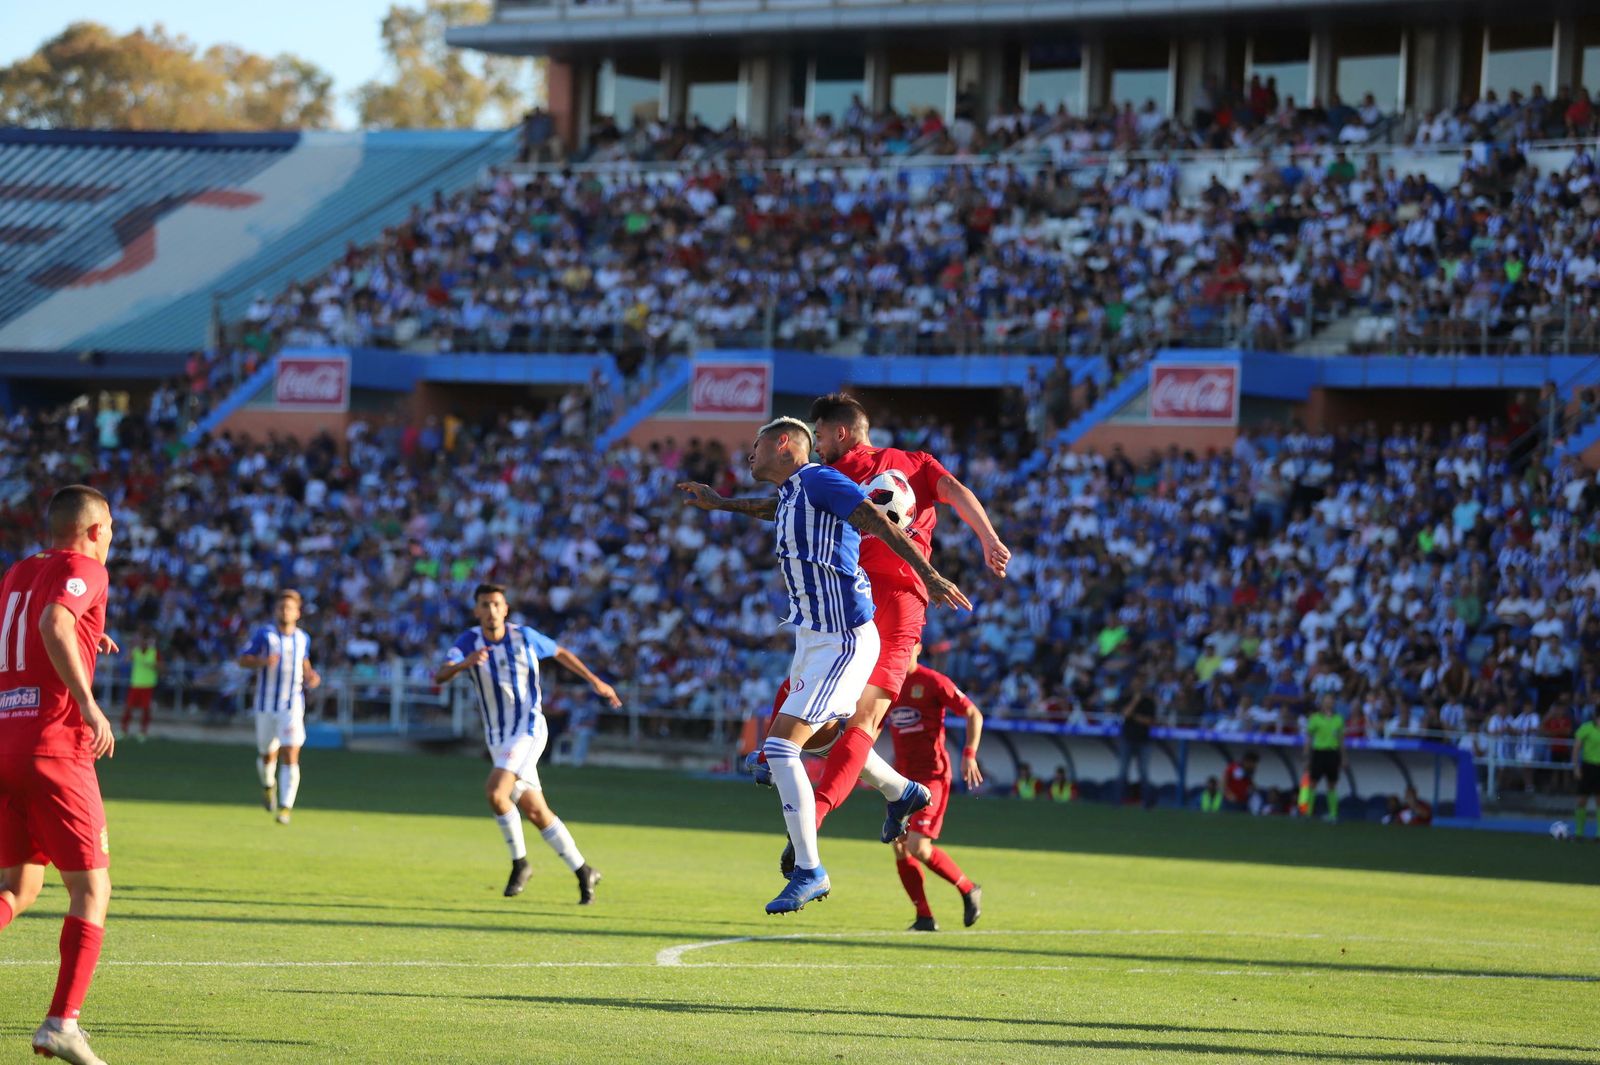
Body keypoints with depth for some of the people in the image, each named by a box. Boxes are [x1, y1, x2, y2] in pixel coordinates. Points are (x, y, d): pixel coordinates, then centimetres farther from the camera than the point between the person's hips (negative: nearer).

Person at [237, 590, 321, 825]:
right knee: (267, 755, 13)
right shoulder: (263, 634, -3)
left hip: (292, 706, 0)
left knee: (291, 757, -14)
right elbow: (243, 660, -2)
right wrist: (263, 661, -21)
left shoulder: (303, 638, 5)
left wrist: (310, 677, 2)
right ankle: (268, 785, 46)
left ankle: (285, 807, -13)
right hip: (266, 705, 0)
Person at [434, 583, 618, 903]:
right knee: (536, 812, 7)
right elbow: (440, 676, -22)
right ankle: (583, 872, 20)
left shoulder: (524, 636, -5)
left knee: (495, 791, -25)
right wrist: (463, 663, -42)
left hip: (528, 729, -4)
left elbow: (560, 653, 14)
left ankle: (519, 861, -6)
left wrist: (595, 681, 13)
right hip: (497, 738, 4)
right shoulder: (468, 642, -5)